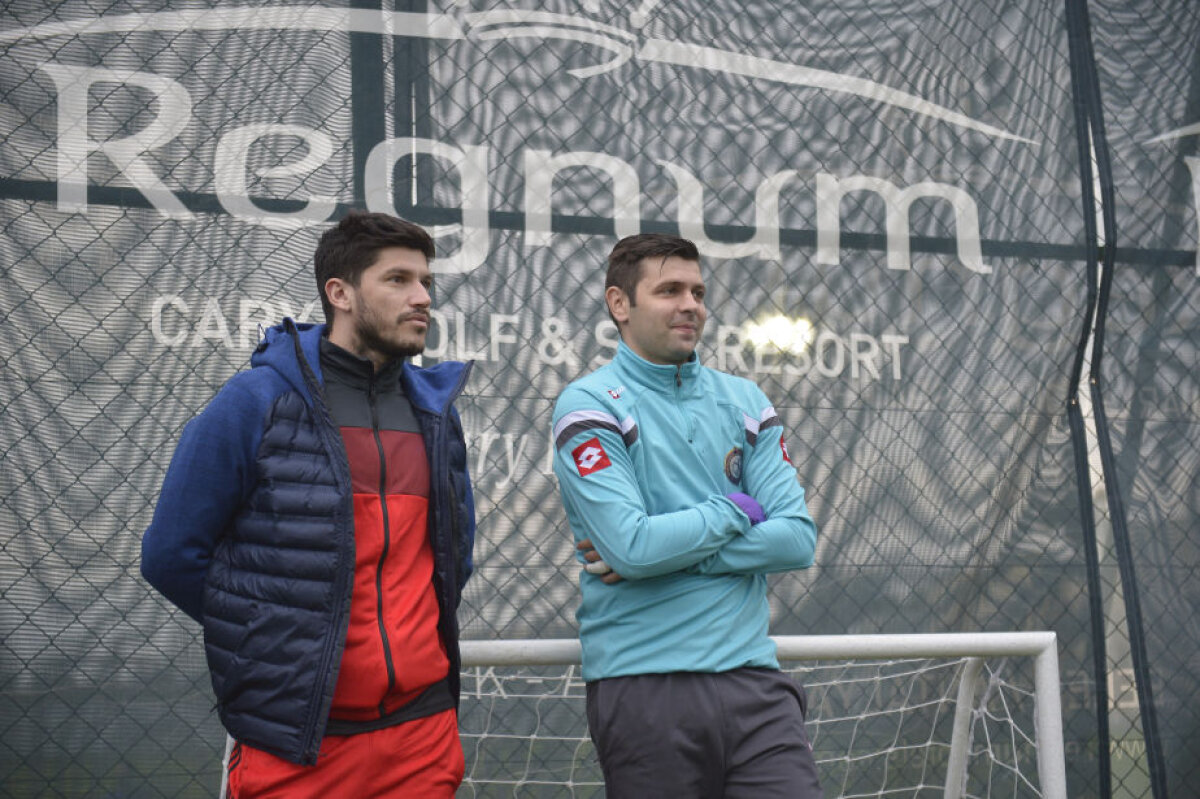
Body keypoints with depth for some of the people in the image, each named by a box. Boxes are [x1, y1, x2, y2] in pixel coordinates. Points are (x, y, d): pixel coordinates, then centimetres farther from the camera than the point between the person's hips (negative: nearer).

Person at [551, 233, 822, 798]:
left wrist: (669, 552, -11)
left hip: (752, 676, 4)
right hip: (643, 686, -4)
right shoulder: (589, 406, -6)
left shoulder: (743, 400, 10)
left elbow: (797, 538, -1)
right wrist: (737, 510, -5)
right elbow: (633, 547, -19)